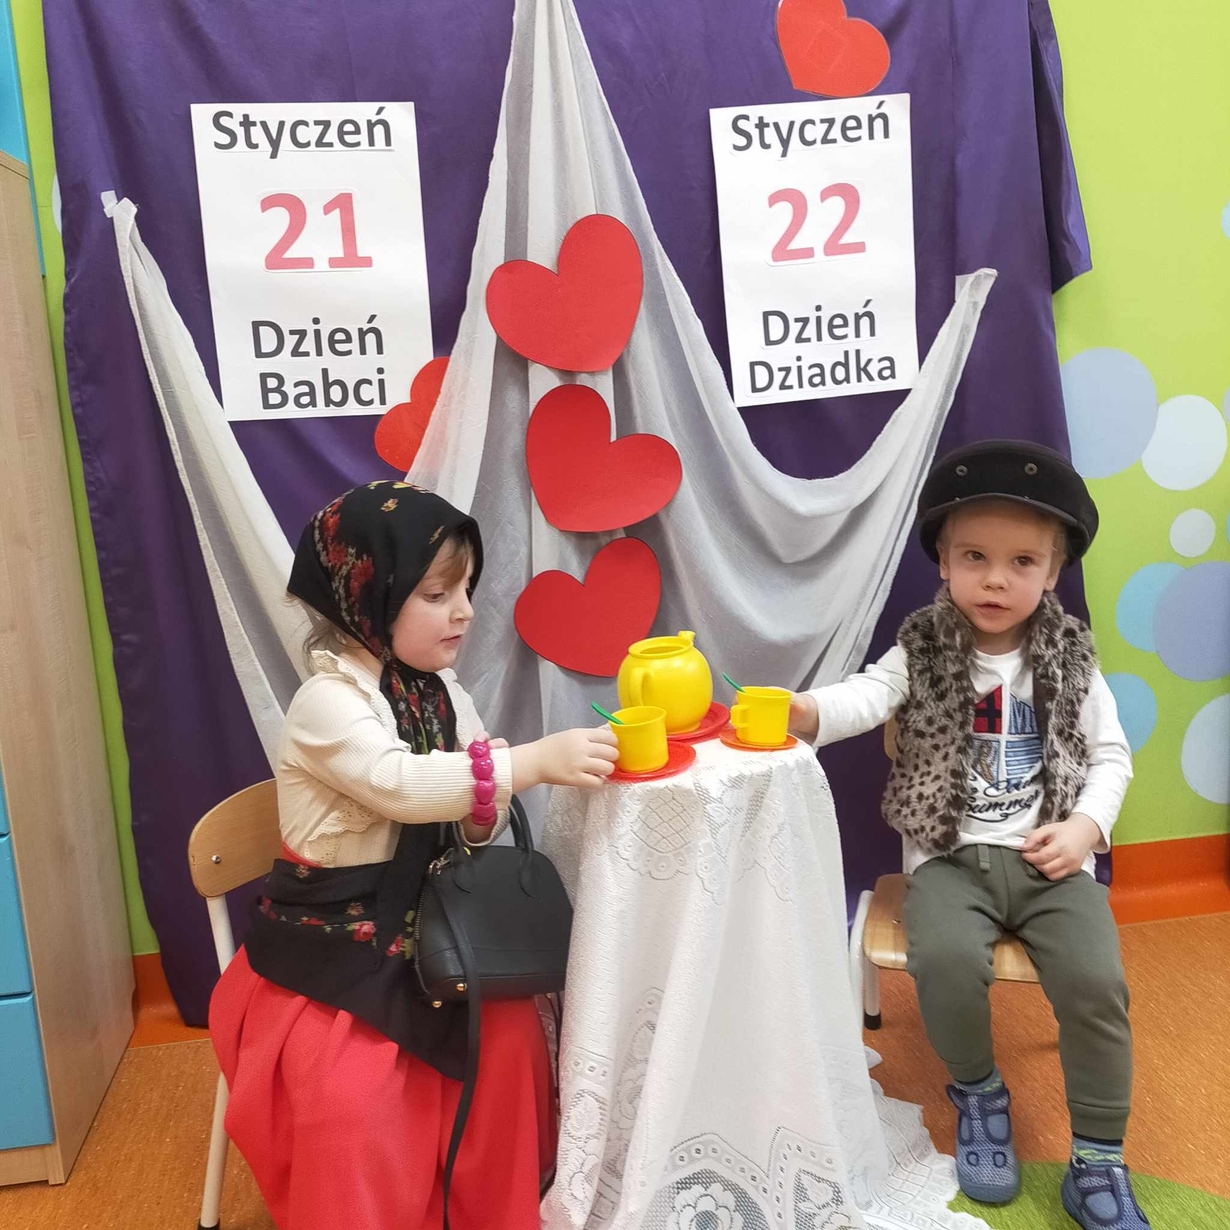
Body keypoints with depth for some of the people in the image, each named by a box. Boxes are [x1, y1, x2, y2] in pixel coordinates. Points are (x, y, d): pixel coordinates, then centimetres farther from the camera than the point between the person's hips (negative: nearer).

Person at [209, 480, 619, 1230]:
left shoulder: (441, 689, 2)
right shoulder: (329, 700, -19)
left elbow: (476, 830, 2)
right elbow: (398, 783, -38)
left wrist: (488, 793, -21)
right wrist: (533, 760, -42)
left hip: (412, 927, 6)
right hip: (326, 949, -6)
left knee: (510, 1034, -8)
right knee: (352, 1093, -24)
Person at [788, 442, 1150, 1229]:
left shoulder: (1071, 660, 4)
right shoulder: (922, 653, -2)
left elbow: (1111, 756, 10)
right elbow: (866, 697, -21)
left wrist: (1086, 826, -8)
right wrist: (806, 712, -43)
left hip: (1048, 856, 1)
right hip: (952, 855, -1)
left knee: (1096, 979, -19)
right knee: (946, 959, -27)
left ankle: (1099, 1163, 3)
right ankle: (979, 1092, 6)